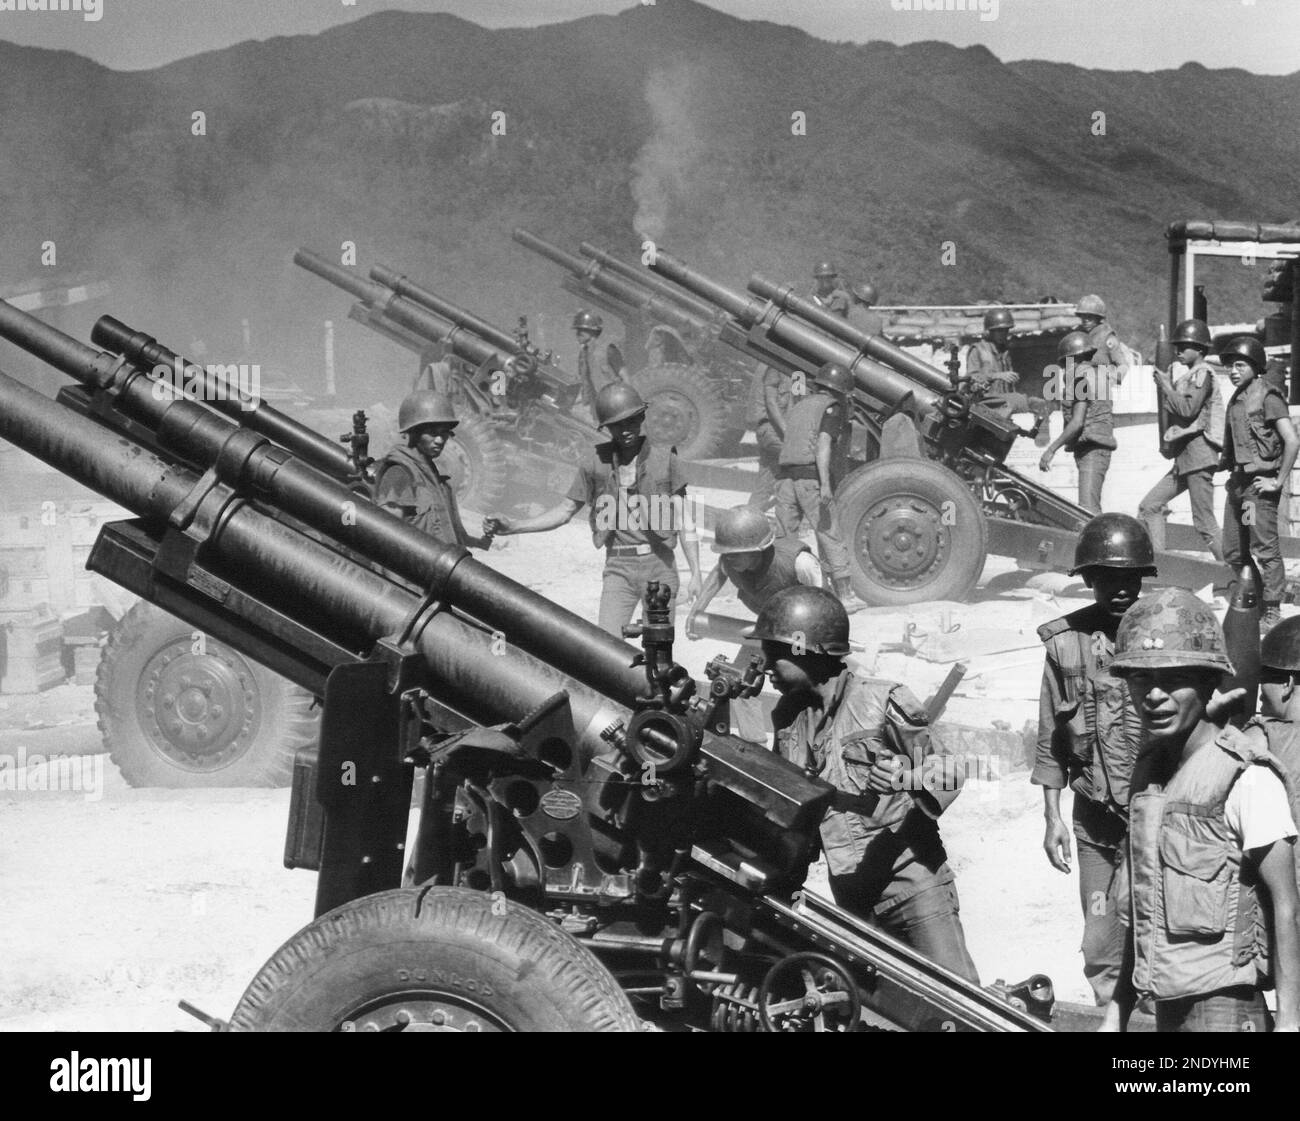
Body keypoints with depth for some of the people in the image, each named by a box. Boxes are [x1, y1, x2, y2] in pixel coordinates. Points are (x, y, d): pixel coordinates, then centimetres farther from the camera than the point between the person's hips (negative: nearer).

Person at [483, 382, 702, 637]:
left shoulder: (664, 458, 0)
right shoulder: (596, 461, 3)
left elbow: (684, 521, 3)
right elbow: (565, 511, 9)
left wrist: (696, 574, -1)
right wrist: (512, 526, -1)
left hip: (659, 566, -1)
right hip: (618, 569, 1)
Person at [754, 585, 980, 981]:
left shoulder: (882, 702, -11)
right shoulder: (787, 715, 7)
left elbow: (948, 772, -9)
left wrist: (906, 778, -29)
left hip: (912, 879, -6)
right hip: (851, 894, 6)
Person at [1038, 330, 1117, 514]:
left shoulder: (1082, 379, -11)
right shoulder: (1099, 374, 16)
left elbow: (1077, 422, -18)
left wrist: (1051, 449, -16)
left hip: (1091, 449, -10)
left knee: (1087, 509, -18)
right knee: (1092, 508, 14)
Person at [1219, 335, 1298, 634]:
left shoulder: (1267, 396, -12)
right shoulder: (1236, 399, 13)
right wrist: (1225, 461, 13)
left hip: (1259, 484, -9)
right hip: (1237, 482, 9)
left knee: (1265, 549, -5)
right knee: (1233, 552, 13)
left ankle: (1272, 612, 2)